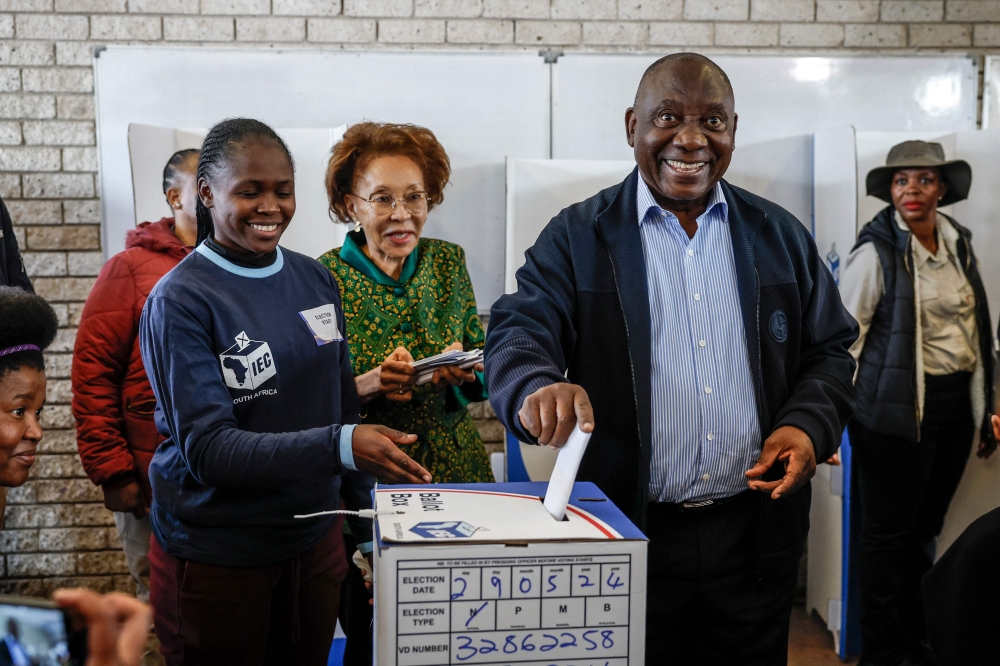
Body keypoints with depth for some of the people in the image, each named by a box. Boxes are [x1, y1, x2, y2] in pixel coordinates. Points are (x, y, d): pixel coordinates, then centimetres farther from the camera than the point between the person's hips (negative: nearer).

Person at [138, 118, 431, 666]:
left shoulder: (315, 280, 3)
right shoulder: (180, 302, -14)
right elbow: (207, 448, -21)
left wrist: (366, 527, 12)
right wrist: (340, 446, -33)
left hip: (313, 539, 5)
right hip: (215, 556, -5)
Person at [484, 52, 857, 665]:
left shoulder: (782, 237, 8)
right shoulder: (577, 238, -1)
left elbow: (829, 350, 11)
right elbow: (519, 334, -12)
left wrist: (809, 425, -9)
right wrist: (537, 388, -35)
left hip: (755, 532, 3)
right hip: (627, 541, -2)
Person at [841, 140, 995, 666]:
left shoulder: (959, 244, 9)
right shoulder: (877, 252, -11)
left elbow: (973, 331, 16)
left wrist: (983, 409, 17)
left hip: (954, 406, 6)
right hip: (898, 410, -6)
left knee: (925, 528, 16)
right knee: (887, 533, 3)